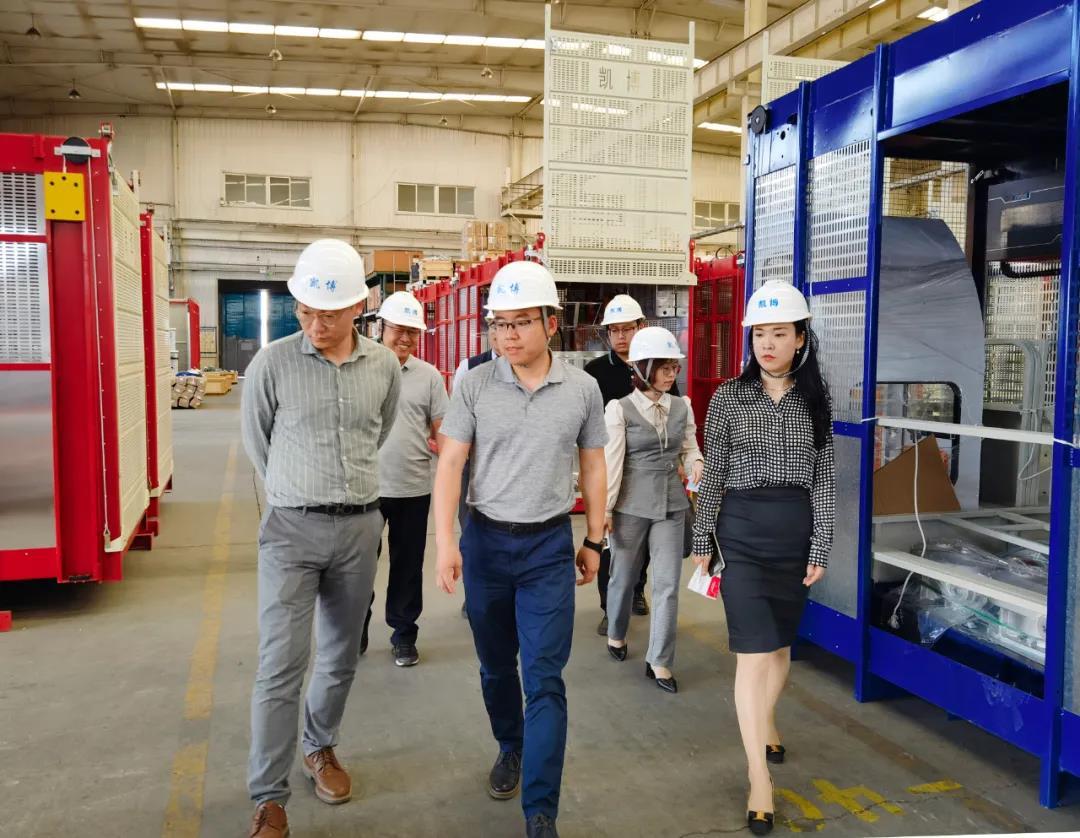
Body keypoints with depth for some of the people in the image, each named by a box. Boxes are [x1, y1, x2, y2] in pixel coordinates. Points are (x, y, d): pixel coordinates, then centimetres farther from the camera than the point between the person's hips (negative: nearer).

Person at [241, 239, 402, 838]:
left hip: (360, 526, 3)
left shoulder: (384, 366, -1)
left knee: (342, 654, 15)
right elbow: (255, 440, 6)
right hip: (291, 529, -3)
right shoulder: (272, 363, -9)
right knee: (282, 664, -4)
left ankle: (321, 748, 38)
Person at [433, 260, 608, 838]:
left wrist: (594, 541, 9)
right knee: (496, 665, 18)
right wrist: (445, 542, -15)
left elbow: (592, 468, 7)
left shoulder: (582, 389, -2)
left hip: (549, 547, -1)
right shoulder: (474, 385, -5)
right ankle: (511, 747, 45)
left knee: (545, 679, -2)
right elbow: (449, 465, -6)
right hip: (485, 541, 1)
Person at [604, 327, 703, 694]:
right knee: (624, 576, 15)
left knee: (667, 584, 1)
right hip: (631, 506, -3)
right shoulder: (620, 408, -8)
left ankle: (659, 661, 11)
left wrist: (696, 466, -16)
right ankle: (616, 634, 41)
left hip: (671, 506, 3)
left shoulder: (682, 407, 4)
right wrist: (605, 508, -9)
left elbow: (689, 448, 7)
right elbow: (611, 461, -9)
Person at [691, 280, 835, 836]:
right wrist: (702, 539, 0)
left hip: (797, 531, 3)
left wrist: (820, 547, 0)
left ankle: (766, 723, 42)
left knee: (781, 641, 16)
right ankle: (759, 777, 0)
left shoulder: (814, 400, 3)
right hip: (742, 531, -2)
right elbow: (713, 474, 0)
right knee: (753, 651, -6)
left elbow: (823, 478, 3)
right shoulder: (729, 398, -3)